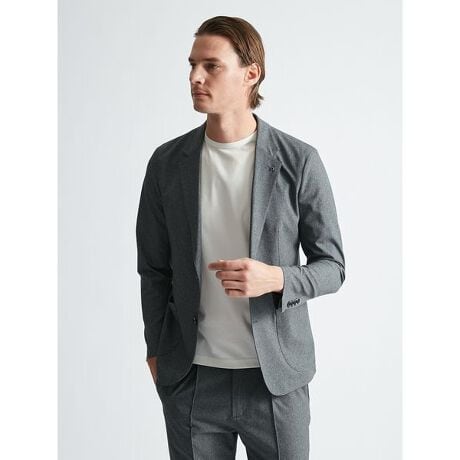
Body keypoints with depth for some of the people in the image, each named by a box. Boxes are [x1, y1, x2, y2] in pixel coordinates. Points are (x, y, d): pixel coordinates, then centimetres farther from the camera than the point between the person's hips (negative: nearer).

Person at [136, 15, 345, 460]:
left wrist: (276, 279, -20)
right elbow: (153, 267, 9)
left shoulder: (299, 161, -6)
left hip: (276, 377, -1)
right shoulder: (167, 162, 0)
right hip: (191, 379, 2)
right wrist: (156, 352, 10)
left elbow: (332, 266, -1)